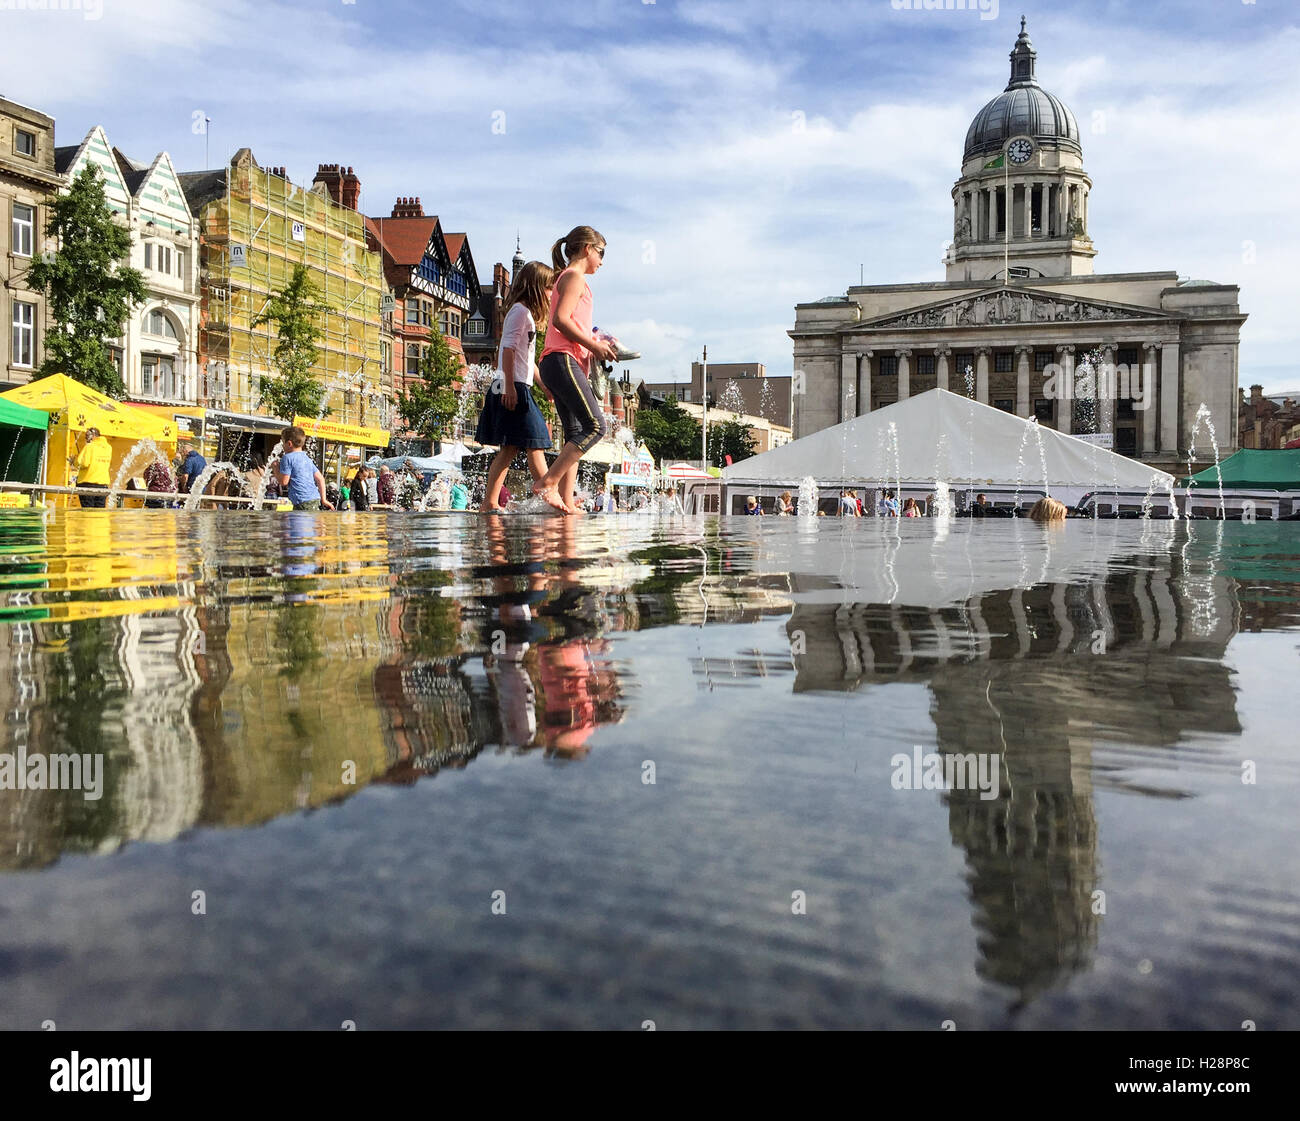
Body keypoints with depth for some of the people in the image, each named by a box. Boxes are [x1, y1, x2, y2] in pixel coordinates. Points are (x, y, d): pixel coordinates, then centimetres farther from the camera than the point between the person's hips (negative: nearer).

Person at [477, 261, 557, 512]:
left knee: (509, 449, 5)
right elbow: (509, 349, -16)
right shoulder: (520, 310, -7)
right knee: (534, 445, -9)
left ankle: (490, 503, 4)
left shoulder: (526, 312, 24)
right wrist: (509, 385, -23)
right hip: (514, 388, -10)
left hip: (516, 388, 10)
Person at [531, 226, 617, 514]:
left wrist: (596, 345, 15)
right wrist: (593, 345, -13)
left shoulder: (569, 278, 27)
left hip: (559, 363, 10)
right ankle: (547, 483, -18)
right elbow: (560, 319, -17)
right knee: (596, 426, -16)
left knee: (575, 433, 5)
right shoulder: (574, 277, -3)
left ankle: (567, 502, 0)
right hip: (563, 361, -10)